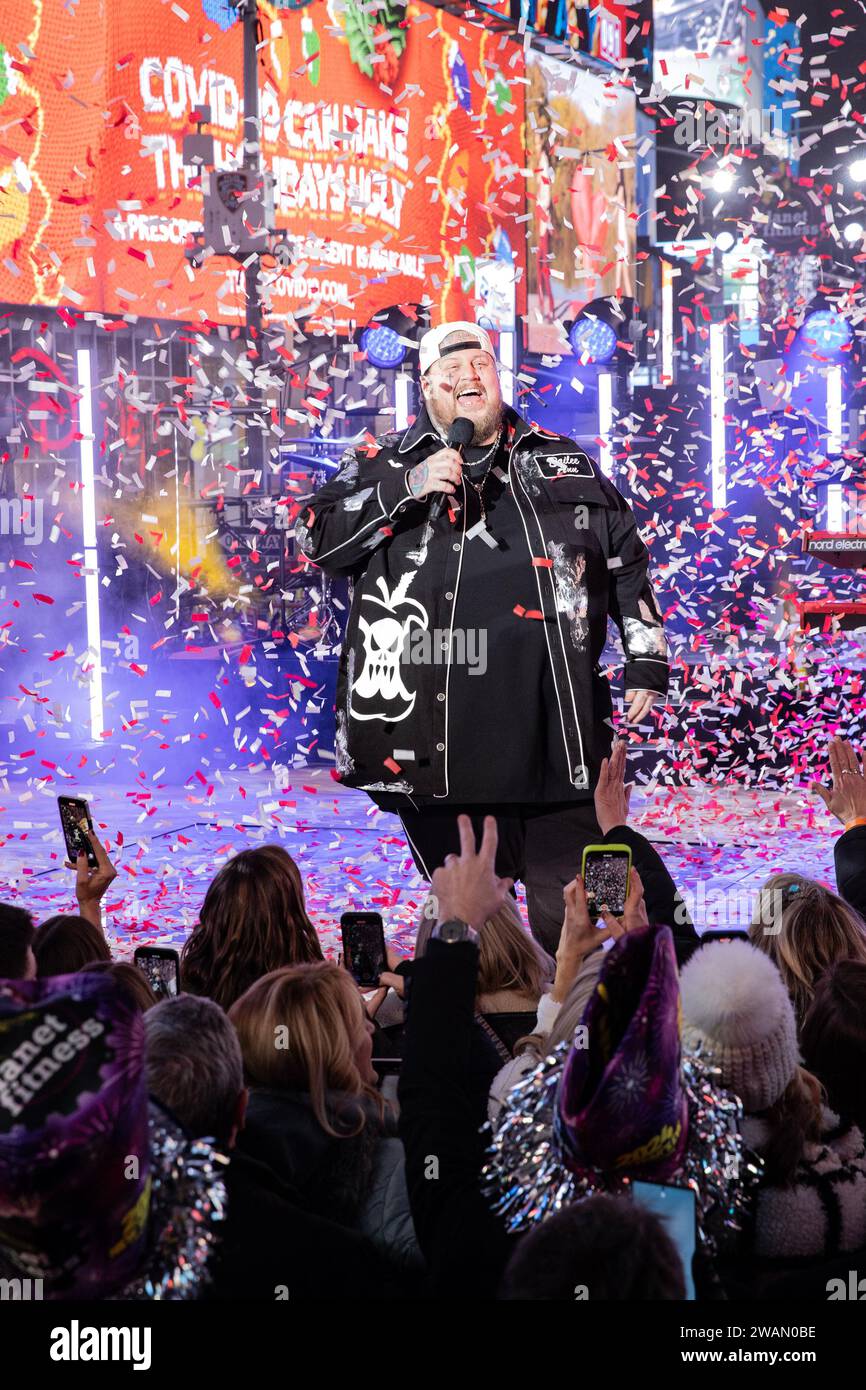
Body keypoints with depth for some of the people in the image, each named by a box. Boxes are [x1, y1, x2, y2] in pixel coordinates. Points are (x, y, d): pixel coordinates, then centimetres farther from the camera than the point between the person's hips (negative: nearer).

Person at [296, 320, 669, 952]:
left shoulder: (564, 463, 15)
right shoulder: (385, 466, 10)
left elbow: (627, 563, 19)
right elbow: (317, 539, -3)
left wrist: (646, 661, 13)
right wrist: (406, 489, -13)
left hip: (556, 731, 1)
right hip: (442, 734, -1)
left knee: (571, 918, 5)